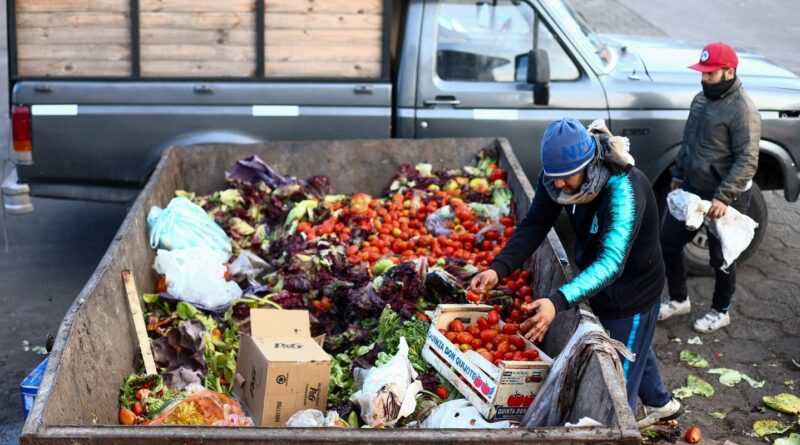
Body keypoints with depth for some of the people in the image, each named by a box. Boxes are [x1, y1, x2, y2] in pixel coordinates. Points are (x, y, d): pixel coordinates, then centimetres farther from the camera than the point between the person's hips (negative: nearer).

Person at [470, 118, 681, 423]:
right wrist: (498, 269, -34)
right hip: (603, 290, 8)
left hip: (632, 293, -8)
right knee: (634, 350, 31)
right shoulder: (561, 172, -17)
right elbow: (534, 226, -17)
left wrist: (558, 301, -61)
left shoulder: (624, 190, -39)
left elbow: (611, 262, -48)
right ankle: (662, 404, 57)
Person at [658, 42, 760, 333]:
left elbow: (747, 162, -23)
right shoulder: (701, 99, 6)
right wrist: (678, 176, 19)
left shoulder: (742, 110, -20)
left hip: (725, 197, -8)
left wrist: (723, 197, -29)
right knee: (668, 242, 12)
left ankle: (720, 312, 29)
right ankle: (678, 299, 32)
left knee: (721, 258, 8)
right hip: (692, 189, 8)